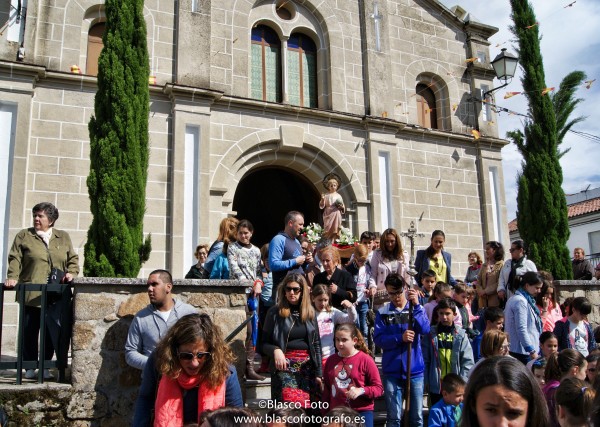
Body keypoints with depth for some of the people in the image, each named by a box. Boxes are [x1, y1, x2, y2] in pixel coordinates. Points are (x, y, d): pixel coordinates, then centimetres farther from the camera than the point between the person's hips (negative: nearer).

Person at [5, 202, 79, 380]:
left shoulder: (63, 237, 15)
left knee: (53, 332, 2)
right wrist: (12, 277, -13)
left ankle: (45, 367, 15)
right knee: (30, 331, 5)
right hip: (31, 294, -1)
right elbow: (15, 259, 1)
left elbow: (73, 259, 15)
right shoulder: (23, 236, 9)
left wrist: (71, 273, -3)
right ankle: (30, 367, 17)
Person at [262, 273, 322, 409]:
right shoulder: (275, 312, 0)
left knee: (309, 408, 1)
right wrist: (275, 350, -19)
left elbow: (316, 344, 11)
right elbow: (264, 343, 2)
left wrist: (319, 372, 7)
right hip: (285, 367, -3)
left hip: (308, 367, 3)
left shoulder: (310, 312, 10)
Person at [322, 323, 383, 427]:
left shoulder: (365, 360, -6)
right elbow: (327, 389, 16)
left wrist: (361, 390, -21)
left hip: (362, 412, -4)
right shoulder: (331, 360, 7)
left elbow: (379, 388, -5)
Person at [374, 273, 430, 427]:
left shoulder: (416, 308, 4)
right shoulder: (382, 312, 2)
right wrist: (400, 337, -21)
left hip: (415, 369, 1)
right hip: (392, 371, 0)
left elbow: (425, 329, -13)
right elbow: (378, 339, -7)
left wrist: (416, 305, -23)